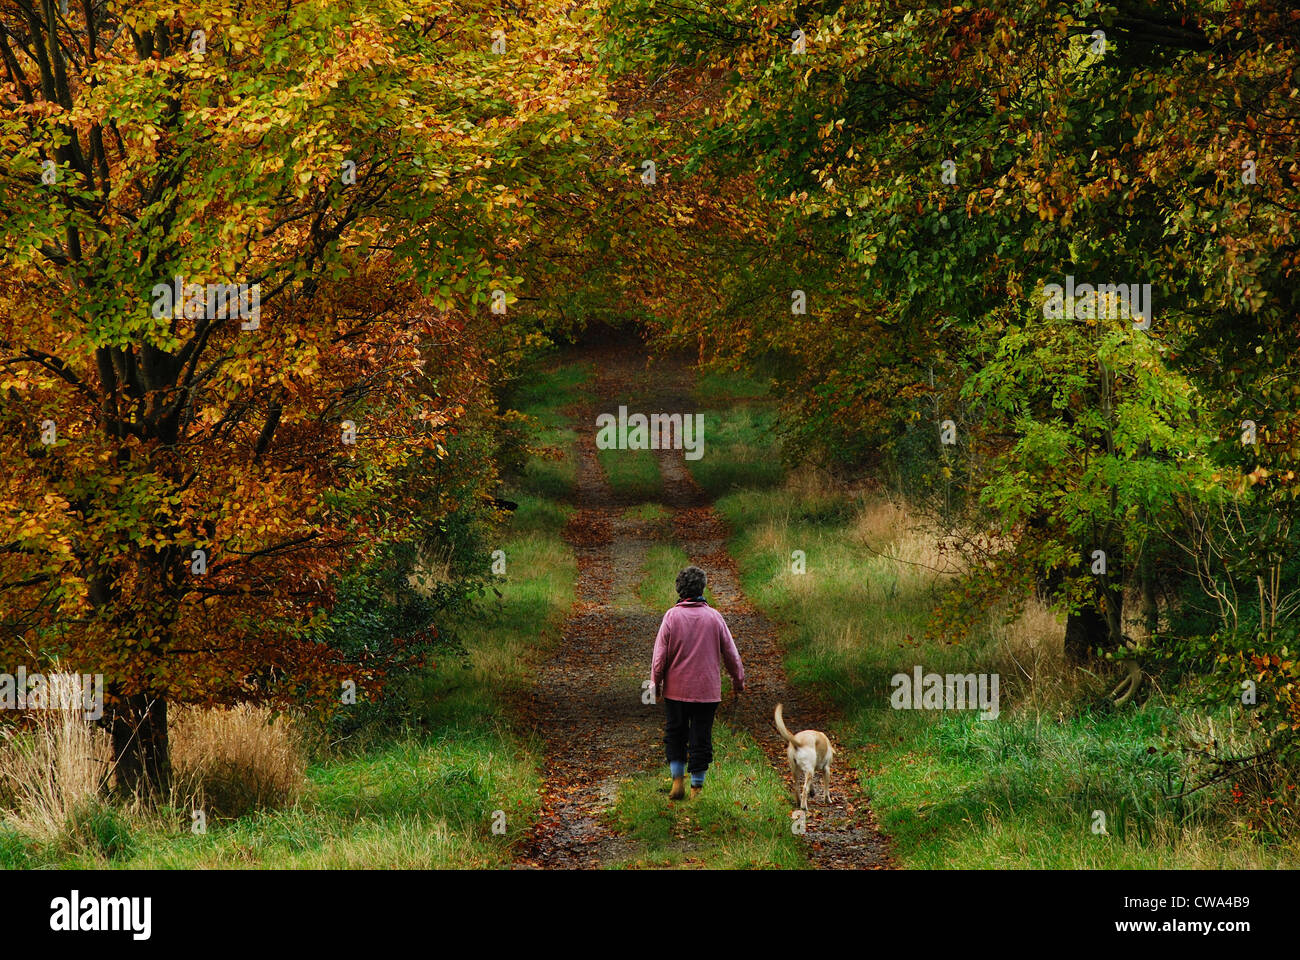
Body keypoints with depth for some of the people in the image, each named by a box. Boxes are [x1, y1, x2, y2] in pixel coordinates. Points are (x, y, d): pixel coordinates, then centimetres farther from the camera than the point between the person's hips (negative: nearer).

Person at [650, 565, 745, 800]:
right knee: (701, 739, 6)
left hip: (676, 689, 0)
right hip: (707, 690, 1)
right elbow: (731, 653, 4)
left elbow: (660, 655, -6)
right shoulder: (714, 617, -3)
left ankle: (678, 779, 6)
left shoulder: (672, 616, -7)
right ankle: (697, 787, 6)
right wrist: (738, 680, 18)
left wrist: (656, 682, 7)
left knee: (675, 736, 15)